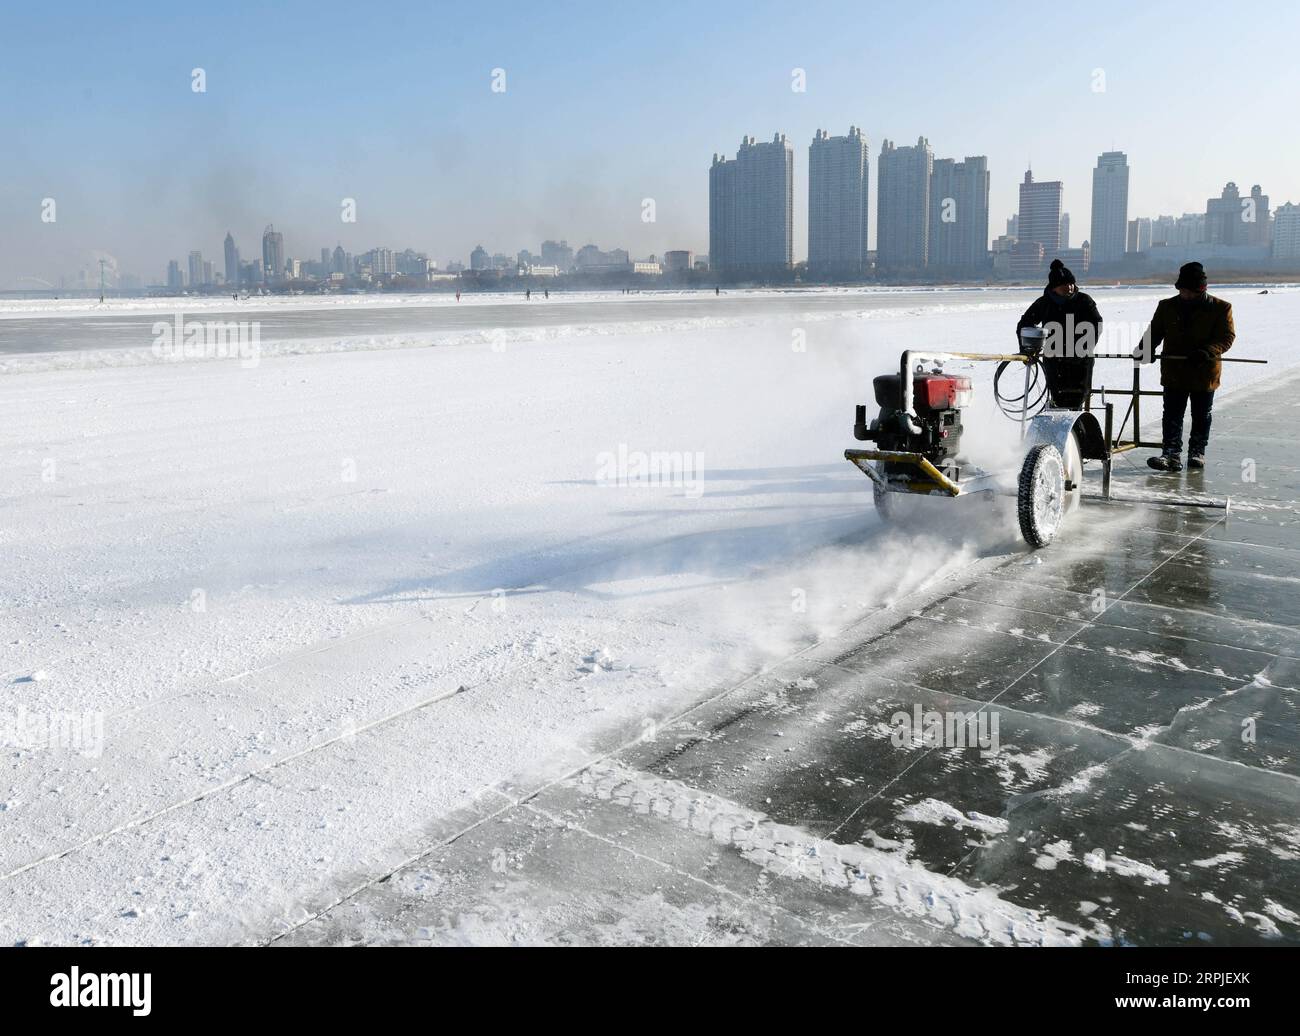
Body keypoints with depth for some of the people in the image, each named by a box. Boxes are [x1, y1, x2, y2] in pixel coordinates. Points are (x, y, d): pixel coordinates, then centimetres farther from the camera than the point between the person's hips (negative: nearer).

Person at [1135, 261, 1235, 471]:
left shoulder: (1221, 308, -4)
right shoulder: (1167, 306, 4)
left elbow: (1227, 337, -9)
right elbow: (1154, 332, 7)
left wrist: (1207, 351, -27)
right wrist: (1146, 349, -13)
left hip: (1205, 372, -1)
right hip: (1173, 372, 1)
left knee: (1202, 416, 11)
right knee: (1172, 415, -5)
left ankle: (1197, 452, 24)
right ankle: (1172, 454, -7)